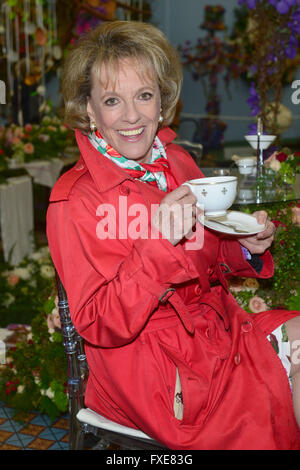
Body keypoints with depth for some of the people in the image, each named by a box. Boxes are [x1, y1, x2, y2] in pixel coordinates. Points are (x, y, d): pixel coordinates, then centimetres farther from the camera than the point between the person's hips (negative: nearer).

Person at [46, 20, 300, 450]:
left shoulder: (178, 162, 4)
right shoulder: (74, 200, -17)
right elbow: (99, 326, -19)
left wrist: (243, 248, -6)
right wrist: (160, 243, -31)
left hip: (218, 327, 7)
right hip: (156, 372, -7)